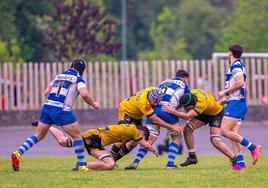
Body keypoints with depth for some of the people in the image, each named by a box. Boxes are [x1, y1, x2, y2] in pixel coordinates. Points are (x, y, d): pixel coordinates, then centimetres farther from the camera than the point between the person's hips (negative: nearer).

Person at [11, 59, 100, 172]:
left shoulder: (59, 76, 20)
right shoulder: (78, 79, 3)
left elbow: (46, 92, 19)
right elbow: (84, 94, -15)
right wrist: (93, 104, 0)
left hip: (47, 107, 6)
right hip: (62, 111, -6)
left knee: (38, 136, 17)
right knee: (77, 136, 5)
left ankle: (18, 154, 3)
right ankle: (82, 166, 4)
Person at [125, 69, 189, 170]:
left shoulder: (164, 82, 31)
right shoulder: (183, 85, 19)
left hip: (153, 108, 4)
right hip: (167, 109, -4)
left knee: (150, 138, 4)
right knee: (176, 138, 16)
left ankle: (136, 162, -14)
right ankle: (170, 164, 4)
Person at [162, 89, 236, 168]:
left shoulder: (202, 103, -43)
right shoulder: (191, 93, -23)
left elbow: (187, 116, -50)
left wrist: (172, 111, -57)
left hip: (216, 113, -7)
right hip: (204, 113, 7)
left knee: (215, 141, -18)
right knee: (187, 129, -11)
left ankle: (235, 160, -2)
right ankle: (192, 157, -1)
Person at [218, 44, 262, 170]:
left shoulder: (235, 65, -9)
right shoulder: (240, 66, 22)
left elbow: (240, 83, -23)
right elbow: (245, 89, 28)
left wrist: (225, 92, -13)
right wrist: (226, 97, 31)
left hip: (235, 103, -10)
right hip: (240, 103, 10)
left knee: (225, 131, -16)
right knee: (233, 134, 4)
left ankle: (253, 147, -19)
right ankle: (239, 162, -2)